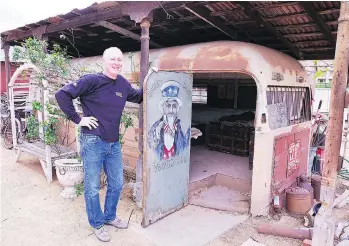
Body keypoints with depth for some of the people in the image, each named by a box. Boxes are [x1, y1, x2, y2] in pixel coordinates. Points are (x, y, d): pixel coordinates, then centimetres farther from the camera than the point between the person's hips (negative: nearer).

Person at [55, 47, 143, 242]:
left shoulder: (123, 84, 5)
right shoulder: (92, 80, -13)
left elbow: (138, 97, 23)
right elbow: (62, 95, -13)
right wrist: (77, 119, -13)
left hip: (114, 143, 6)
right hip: (93, 142, -6)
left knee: (117, 184, 18)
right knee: (92, 187, 9)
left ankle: (110, 217, 41)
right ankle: (97, 224, 31)